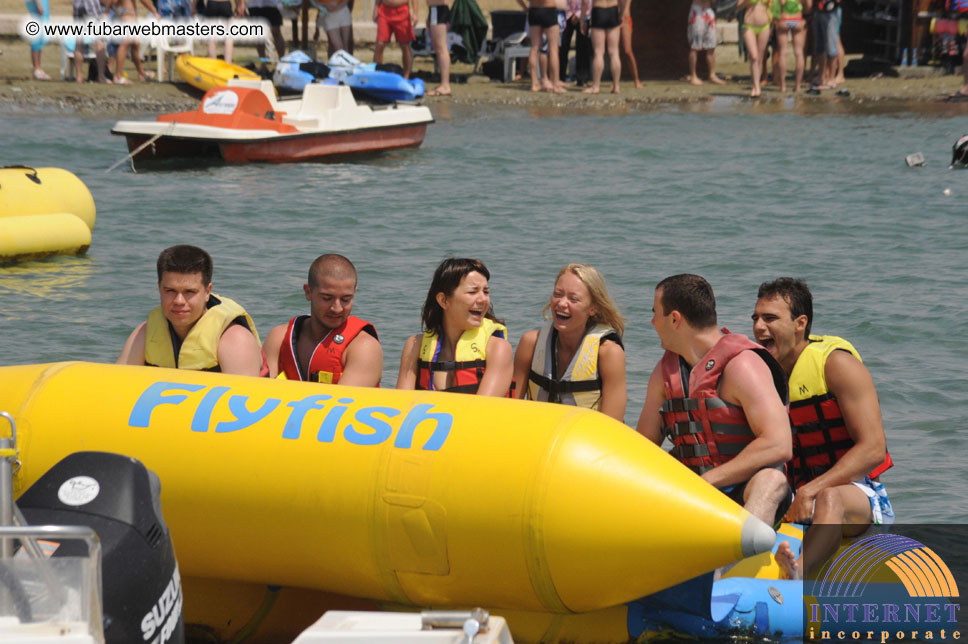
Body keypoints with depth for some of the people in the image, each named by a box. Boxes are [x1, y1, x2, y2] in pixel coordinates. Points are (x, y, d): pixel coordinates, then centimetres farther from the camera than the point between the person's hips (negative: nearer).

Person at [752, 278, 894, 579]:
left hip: (860, 495, -8)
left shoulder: (836, 363, -6)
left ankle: (798, 569, -69)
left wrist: (811, 491, -24)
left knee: (830, 498, -41)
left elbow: (873, 450, -14)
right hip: (799, 501, 8)